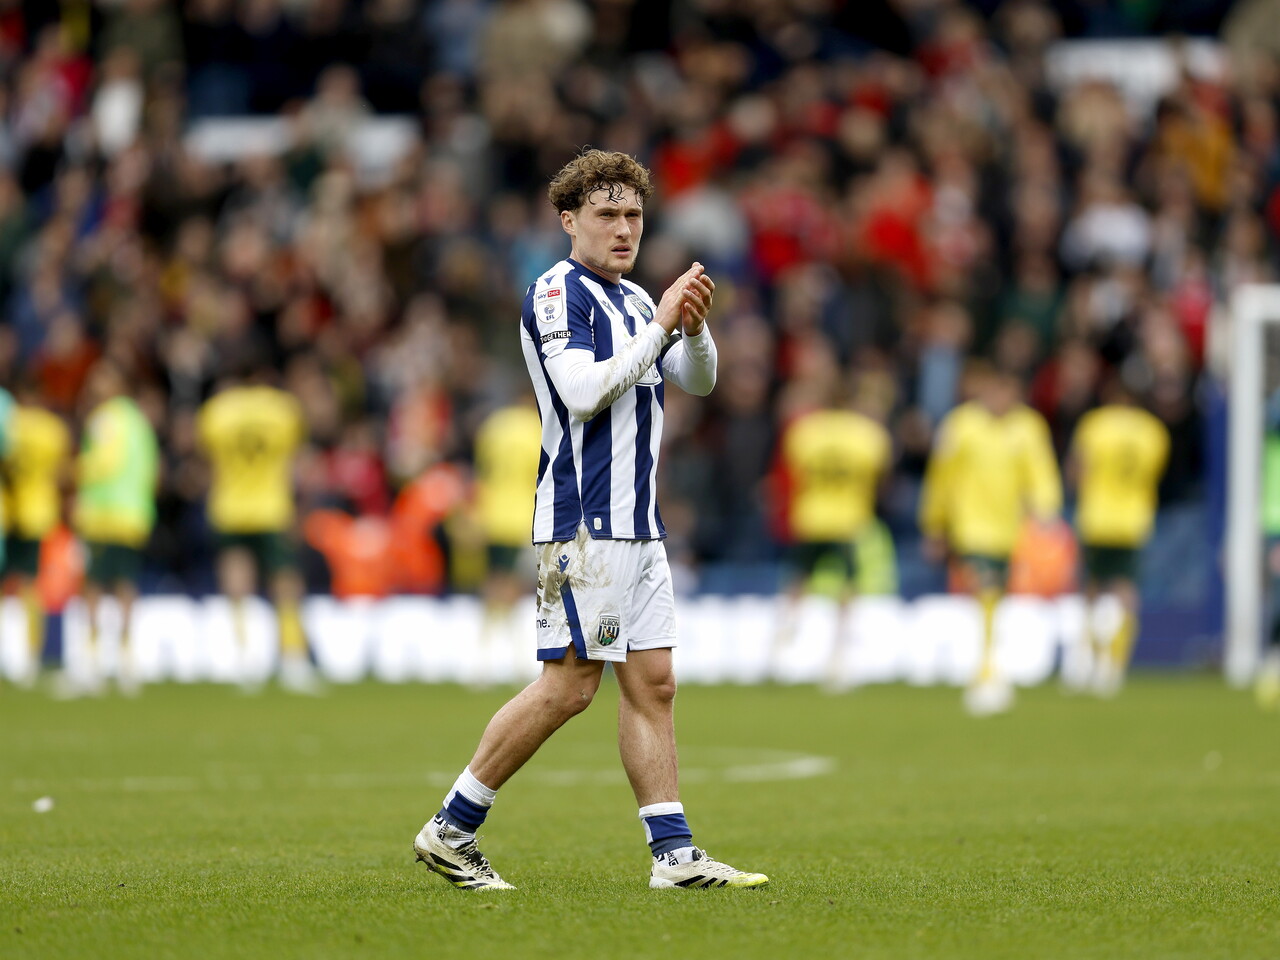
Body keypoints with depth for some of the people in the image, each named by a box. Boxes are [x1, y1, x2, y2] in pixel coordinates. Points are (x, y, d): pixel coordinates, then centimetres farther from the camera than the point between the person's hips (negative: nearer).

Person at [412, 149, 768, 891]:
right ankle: (451, 830, -1)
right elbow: (583, 391, -21)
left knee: (652, 683, 5)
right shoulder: (557, 293, -9)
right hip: (583, 521, -9)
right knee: (569, 685, -9)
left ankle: (673, 851, 4)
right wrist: (659, 327, -19)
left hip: (638, 524, 9)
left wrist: (694, 327, -5)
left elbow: (697, 381, 15)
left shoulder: (633, 299, 17)